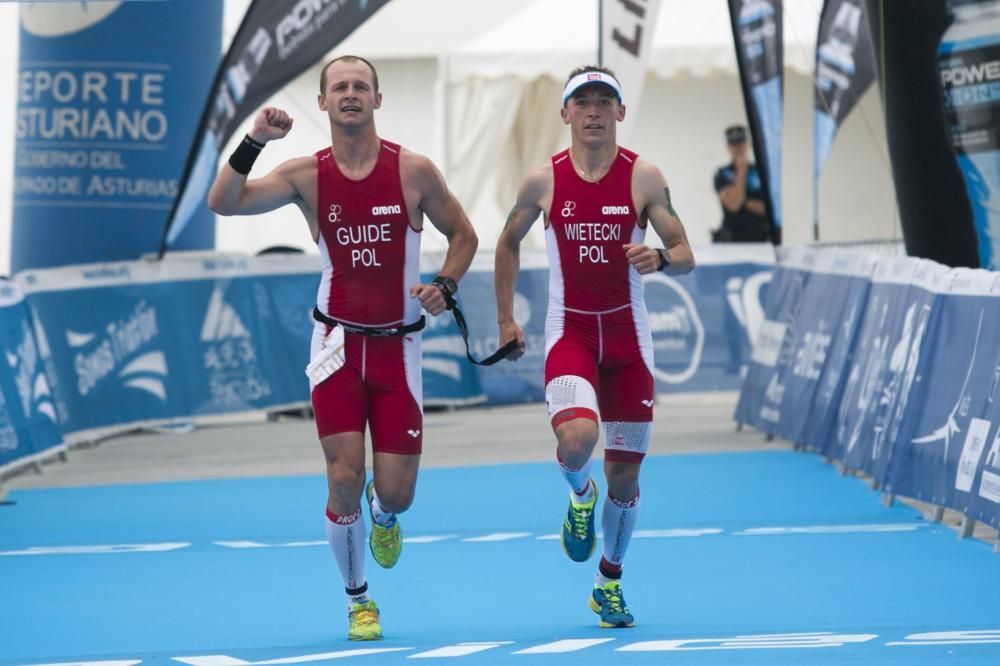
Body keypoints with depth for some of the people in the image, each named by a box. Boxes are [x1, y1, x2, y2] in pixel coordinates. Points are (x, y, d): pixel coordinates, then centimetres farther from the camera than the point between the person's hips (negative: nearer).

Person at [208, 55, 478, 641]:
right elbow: (224, 202, -13)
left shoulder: (413, 171, -5)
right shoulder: (307, 175, -4)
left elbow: (463, 234, 6)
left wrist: (444, 286, -10)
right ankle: (358, 600, 13)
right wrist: (254, 141, -24)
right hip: (338, 341, 0)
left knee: (396, 494, -1)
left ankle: (382, 516, 39)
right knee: (345, 478, -8)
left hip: (398, 346, 0)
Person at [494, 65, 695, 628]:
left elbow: (686, 255, -2)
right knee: (576, 440, -28)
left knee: (624, 475, 5)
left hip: (628, 337, 1)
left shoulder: (644, 177, -4)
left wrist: (661, 259, -25)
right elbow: (509, 243, 15)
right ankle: (581, 496, 9)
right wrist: (506, 319, 11)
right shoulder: (544, 181, -2)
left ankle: (610, 582, 27)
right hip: (569, 333, -1)